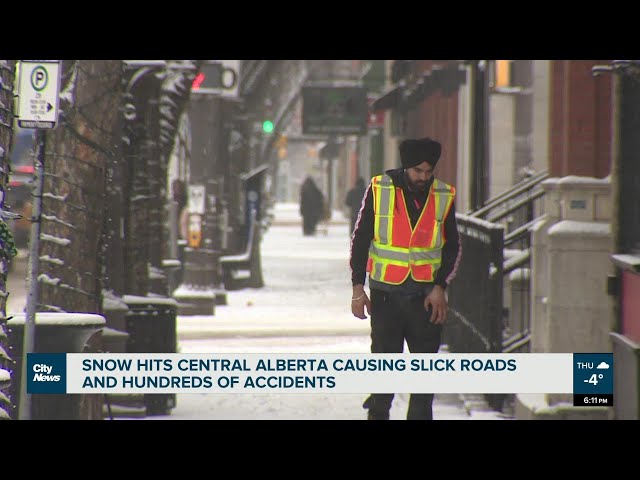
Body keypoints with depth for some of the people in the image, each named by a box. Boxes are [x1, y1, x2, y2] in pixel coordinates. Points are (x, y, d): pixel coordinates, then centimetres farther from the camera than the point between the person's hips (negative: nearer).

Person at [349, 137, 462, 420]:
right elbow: (360, 240, 2)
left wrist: (440, 287, -3)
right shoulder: (379, 190, -2)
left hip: (427, 296, 2)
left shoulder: (444, 197, 2)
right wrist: (358, 288, -3)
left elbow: (452, 248, 9)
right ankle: (378, 413, 12)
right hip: (385, 293, -1)